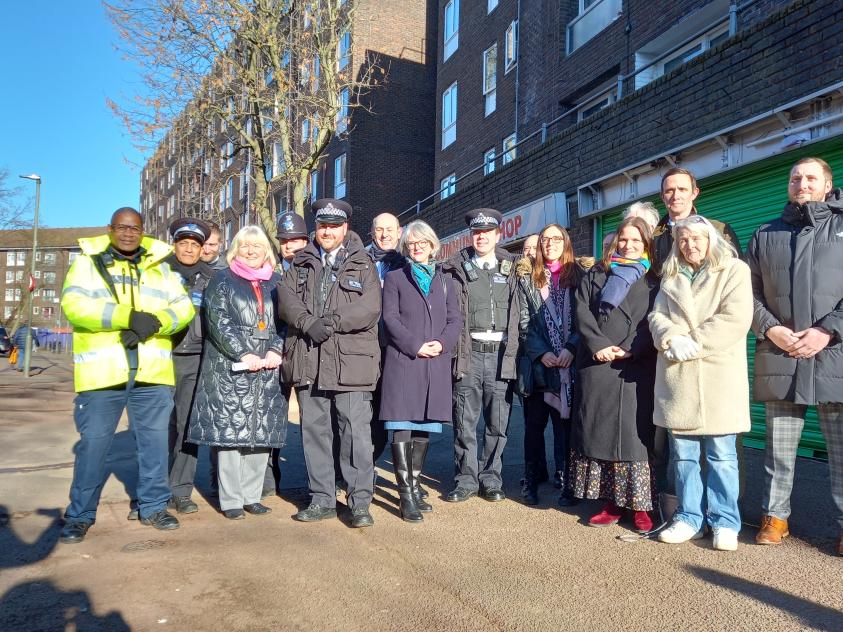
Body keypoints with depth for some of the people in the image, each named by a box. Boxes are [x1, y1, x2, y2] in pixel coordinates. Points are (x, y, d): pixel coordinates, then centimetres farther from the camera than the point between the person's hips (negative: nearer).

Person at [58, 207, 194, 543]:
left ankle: (153, 507, 25)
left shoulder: (160, 267, 14)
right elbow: (74, 305, -11)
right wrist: (129, 317, -20)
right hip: (101, 373, -2)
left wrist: (152, 322, -16)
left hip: (152, 373, 3)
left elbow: (183, 307, 4)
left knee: (155, 441, 10)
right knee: (93, 444, 3)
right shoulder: (87, 263, 6)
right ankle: (80, 515, 19)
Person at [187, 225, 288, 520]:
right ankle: (231, 500, 6)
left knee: (262, 433, 5)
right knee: (230, 432, -3)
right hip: (230, 370, -3)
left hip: (267, 371, 3)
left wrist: (275, 352, -8)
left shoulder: (277, 282, 14)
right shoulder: (222, 281, 5)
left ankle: (252, 496, 16)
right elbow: (218, 323, -5)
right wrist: (244, 355, -15)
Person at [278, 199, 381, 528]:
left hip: (351, 361, -3)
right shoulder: (301, 263, 16)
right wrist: (308, 323, -15)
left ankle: (360, 502, 7)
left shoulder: (362, 264, 6)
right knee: (314, 430, 9)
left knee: (356, 431, -3)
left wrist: (332, 322, -17)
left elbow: (369, 308, -7)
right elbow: (286, 298, 2)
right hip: (308, 361, 4)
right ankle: (322, 499, 21)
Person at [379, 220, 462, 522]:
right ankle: (406, 495, -5)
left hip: (436, 364, 4)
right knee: (401, 427, -8)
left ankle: (414, 486, 20)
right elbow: (390, 318, -2)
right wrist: (416, 346, -14)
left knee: (424, 428, 8)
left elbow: (455, 320, 11)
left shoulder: (444, 281, 19)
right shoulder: (395, 278, 9)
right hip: (402, 361, -3)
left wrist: (442, 343, -9)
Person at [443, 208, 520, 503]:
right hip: (469, 353, -1)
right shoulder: (458, 268, 7)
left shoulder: (509, 269, 13)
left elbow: (516, 313, 10)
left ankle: (491, 479, 18)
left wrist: (512, 351, 2)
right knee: (464, 421, 3)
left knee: (497, 423, 5)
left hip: (500, 354, 1)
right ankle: (466, 479, 15)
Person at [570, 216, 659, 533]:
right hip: (596, 365, 2)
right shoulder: (595, 275, 17)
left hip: (636, 368, -2)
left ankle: (640, 506, 4)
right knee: (599, 431, 2)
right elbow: (582, 312, 6)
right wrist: (598, 344, -9)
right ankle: (612, 504, 11)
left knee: (635, 434, -4)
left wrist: (629, 349, -13)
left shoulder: (653, 281, 11)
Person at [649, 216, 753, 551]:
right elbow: (657, 316, 10)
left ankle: (725, 522, 10)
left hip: (718, 376, -4)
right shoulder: (670, 277, 20)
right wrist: (671, 339, -11)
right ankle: (689, 517, 18)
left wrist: (694, 343, -13)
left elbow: (735, 318, -8)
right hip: (676, 377, 4)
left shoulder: (734, 270, 5)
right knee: (683, 454, 8)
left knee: (721, 454, -1)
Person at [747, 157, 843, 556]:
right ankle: (775, 516, 19)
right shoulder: (765, 236, 17)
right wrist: (770, 329, -5)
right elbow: (749, 292, 11)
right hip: (778, 358, 2)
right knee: (779, 448, 8)